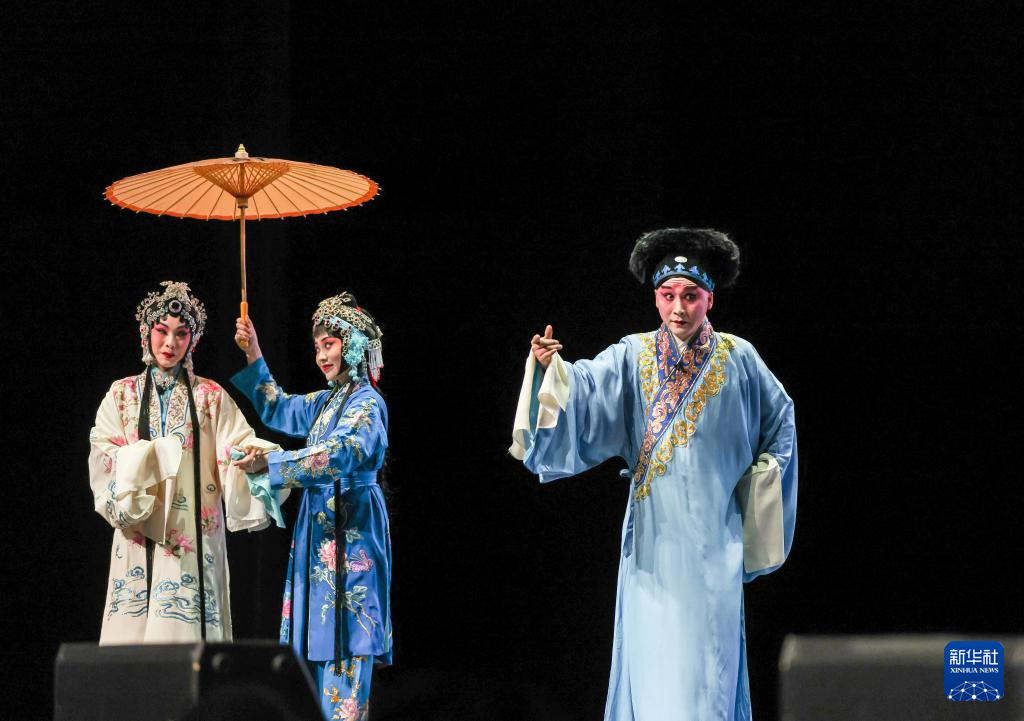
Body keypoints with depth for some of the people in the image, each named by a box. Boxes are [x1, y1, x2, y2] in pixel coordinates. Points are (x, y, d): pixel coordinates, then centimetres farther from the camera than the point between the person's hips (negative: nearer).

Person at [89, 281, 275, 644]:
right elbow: (104, 453, 2)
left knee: (187, 626, -10)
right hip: (139, 535, 1)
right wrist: (143, 457, -16)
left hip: (194, 535, -1)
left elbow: (238, 448, -1)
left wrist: (257, 454, -24)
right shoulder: (122, 395, 13)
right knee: (133, 628, -7)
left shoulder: (211, 397, 11)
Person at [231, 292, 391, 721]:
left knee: (343, 634, -11)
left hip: (350, 529, -9)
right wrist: (254, 356, 20)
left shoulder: (367, 403, -11)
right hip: (319, 525, 9)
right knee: (317, 634, 6)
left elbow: (341, 454, -26)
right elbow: (277, 410, 30)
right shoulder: (326, 402, 15)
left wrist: (271, 463, -29)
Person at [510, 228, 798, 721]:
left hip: (712, 537, 0)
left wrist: (759, 481, 8)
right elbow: (586, 387, -15)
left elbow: (781, 419, 15)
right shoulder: (633, 357, 1)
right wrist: (551, 367, -34)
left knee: (706, 657, -1)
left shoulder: (738, 359, 2)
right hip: (652, 535, 0)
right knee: (650, 652, -1)